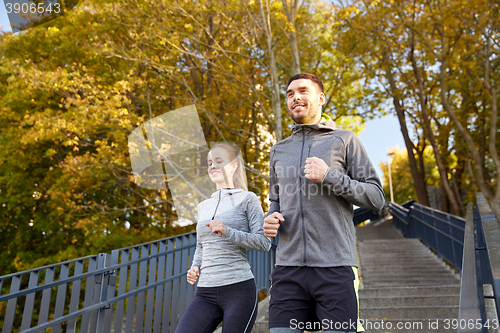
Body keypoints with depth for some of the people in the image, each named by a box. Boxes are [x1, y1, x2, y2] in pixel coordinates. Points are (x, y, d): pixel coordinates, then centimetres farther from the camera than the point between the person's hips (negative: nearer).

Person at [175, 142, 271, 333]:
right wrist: (194, 269, 7)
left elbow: (264, 243, -6)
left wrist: (228, 232, -18)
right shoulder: (203, 206, 18)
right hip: (205, 292, 5)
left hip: (239, 289, -4)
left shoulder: (246, 199, 1)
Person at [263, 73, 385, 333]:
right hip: (288, 267, 3)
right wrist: (271, 219, 2)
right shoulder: (279, 150, 19)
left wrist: (330, 176, -10)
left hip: (335, 266, -3)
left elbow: (376, 197, 3)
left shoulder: (344, 140, 8)